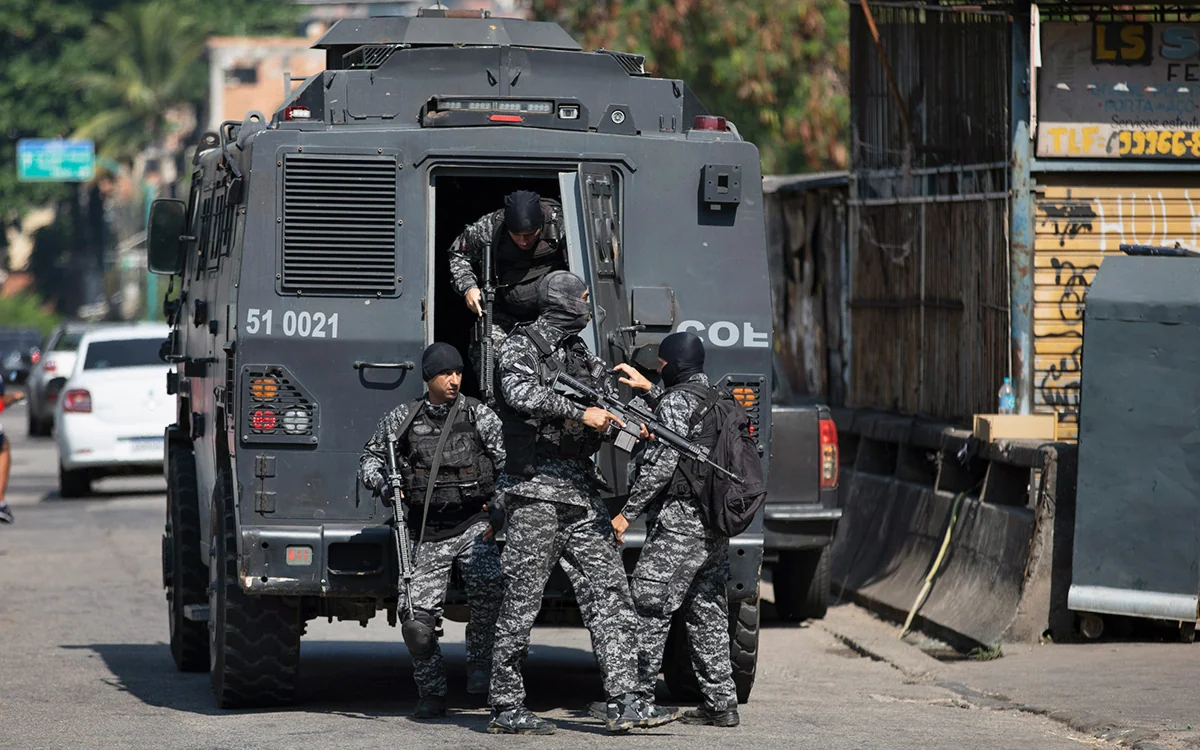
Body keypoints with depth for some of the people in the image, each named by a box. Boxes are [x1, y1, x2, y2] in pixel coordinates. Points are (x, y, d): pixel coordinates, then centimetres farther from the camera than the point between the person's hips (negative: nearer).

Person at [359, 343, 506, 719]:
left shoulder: (480, 416, 0)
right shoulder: (403, 419, 3)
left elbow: (507, 465, 2)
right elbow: (370, 458, 13)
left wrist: (501, 509, -8)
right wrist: (382, 485, -7)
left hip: (473, 524, -1)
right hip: (429, 533, 1)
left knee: (489, 584, -28)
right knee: (416, 614, -5)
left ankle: (479, 664, -11)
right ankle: (432, 695, 12)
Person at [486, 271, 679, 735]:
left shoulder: (582, 357, 19)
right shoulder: (521, 347, -4)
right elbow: (521, 392, -23)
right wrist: (581, 413, -23)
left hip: (581, 493, 8)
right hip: (536, 492, -8)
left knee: (609, 595, 0)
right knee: (522, 602, -4)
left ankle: (623, 701, -3)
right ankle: (506, 709, 2)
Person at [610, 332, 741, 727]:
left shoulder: (676, 400, -11)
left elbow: (662, 464, -19)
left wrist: (627, 512, -15)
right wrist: (647, 389, 37)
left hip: (678, 522, -9)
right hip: (716, 523, 9)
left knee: (649, 608, -6)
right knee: (707, 613, 10)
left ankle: (637, 695, -7)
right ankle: (721, 703, 9)